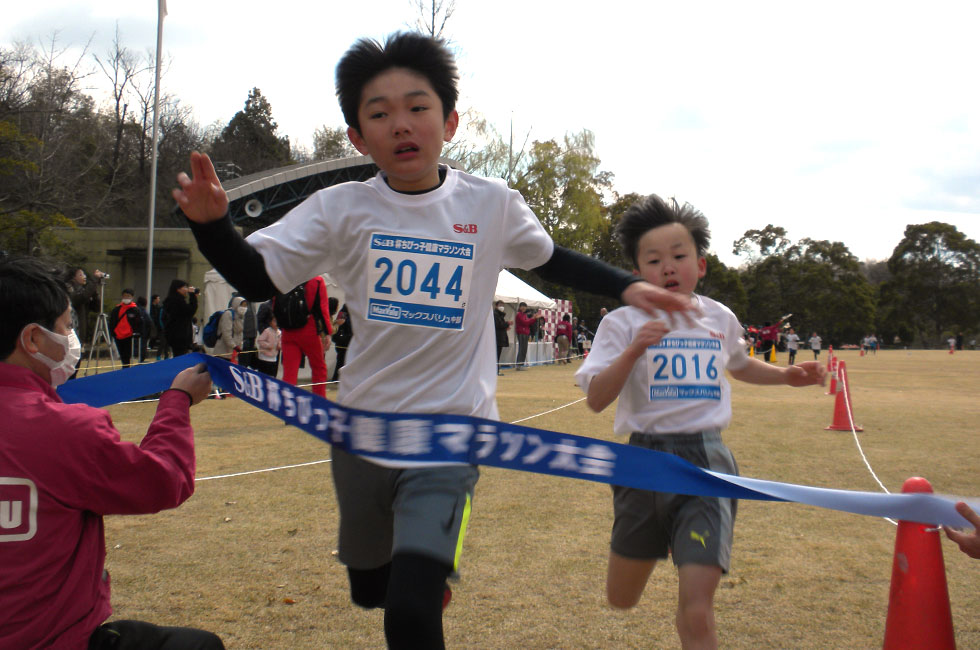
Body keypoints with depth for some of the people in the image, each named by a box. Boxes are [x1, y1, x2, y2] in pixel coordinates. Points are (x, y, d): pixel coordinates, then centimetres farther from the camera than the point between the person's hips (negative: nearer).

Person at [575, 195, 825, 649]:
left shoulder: (720, 319, 7)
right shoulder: (623, 323, -4)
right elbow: (596, 400, -13)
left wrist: (786, 376, 15)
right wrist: (634, 350, -24)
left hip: (706, 458, 1)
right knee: (621, 599, 18)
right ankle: (651, 546, 49)